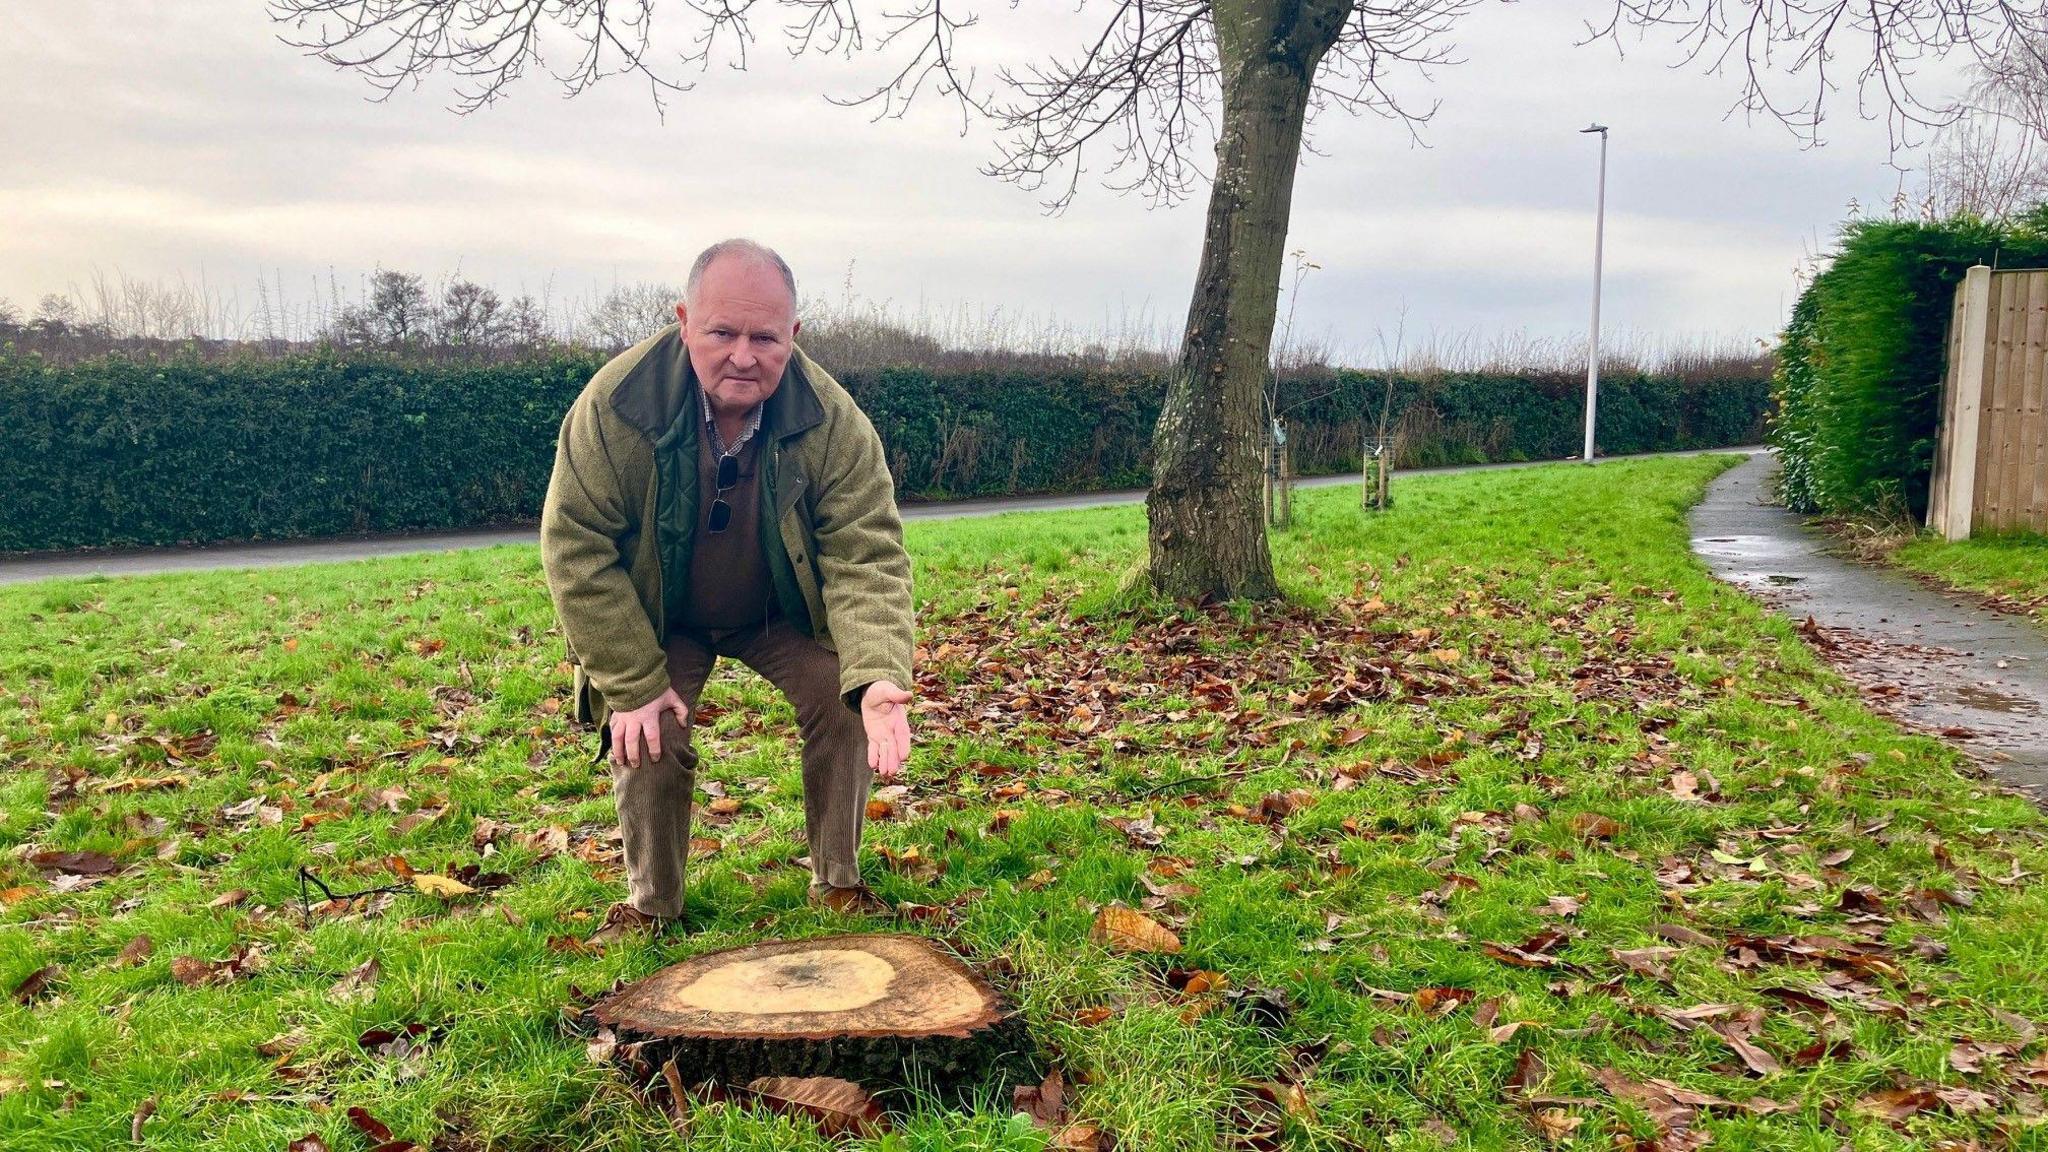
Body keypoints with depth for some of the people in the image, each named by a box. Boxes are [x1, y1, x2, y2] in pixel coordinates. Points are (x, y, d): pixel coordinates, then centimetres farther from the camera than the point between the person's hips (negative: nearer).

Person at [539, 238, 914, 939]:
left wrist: (878, 675, -47)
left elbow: (866, 556, -29)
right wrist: (633, 684, -24)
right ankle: (650, 905, 15)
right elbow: (575, 546, -23)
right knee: (646, 740, -13)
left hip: (786, 615, 1)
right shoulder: (616, 404, -29)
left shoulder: (833, 420, -27)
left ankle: (837, 882, 4)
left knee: (848, 701, -18)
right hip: (659, 619, 0)